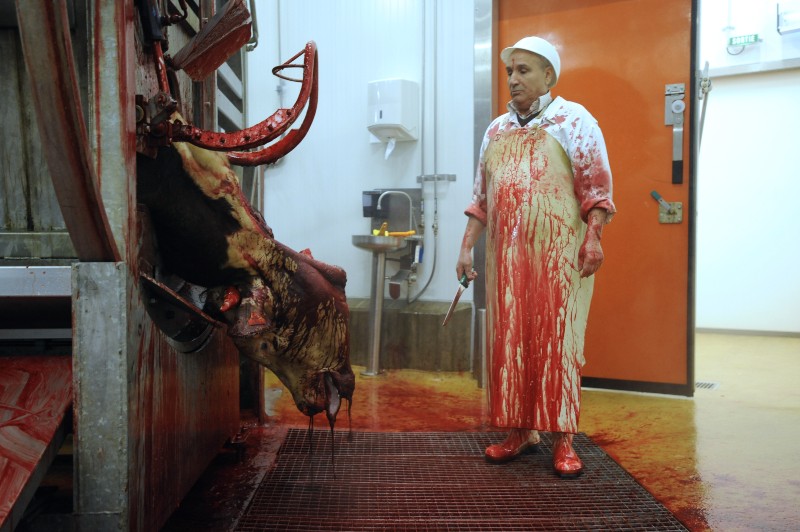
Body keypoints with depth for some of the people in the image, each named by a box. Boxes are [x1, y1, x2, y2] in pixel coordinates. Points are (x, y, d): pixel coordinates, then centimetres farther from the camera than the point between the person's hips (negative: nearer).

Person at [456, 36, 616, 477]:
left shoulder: (573, 120, 0)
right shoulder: (497, 129, 16)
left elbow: (596, 185, -6)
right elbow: (481, 196, 15)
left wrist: (593, 238, -17)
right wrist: (467, 247, 9)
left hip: (558, 253, -5)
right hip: (507, 254, 5)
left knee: (557, 340, -1)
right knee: (509, 339, 6)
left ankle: (562, 438, 9)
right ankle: (520, 429, 19)